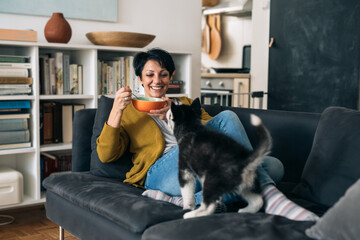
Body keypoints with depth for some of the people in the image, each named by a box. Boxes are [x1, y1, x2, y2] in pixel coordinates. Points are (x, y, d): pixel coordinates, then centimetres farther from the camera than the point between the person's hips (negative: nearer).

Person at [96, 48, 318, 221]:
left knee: (273, 165, -22)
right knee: (227, 117, -26)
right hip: (161, 173, -5)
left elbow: (211, 126, 13)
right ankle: (268, 196, -29)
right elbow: (106, 155, 9)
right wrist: (116, 111, -4)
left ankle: (185, 201, -36)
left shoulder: (186, 102, 32)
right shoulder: (129, 112, 23)